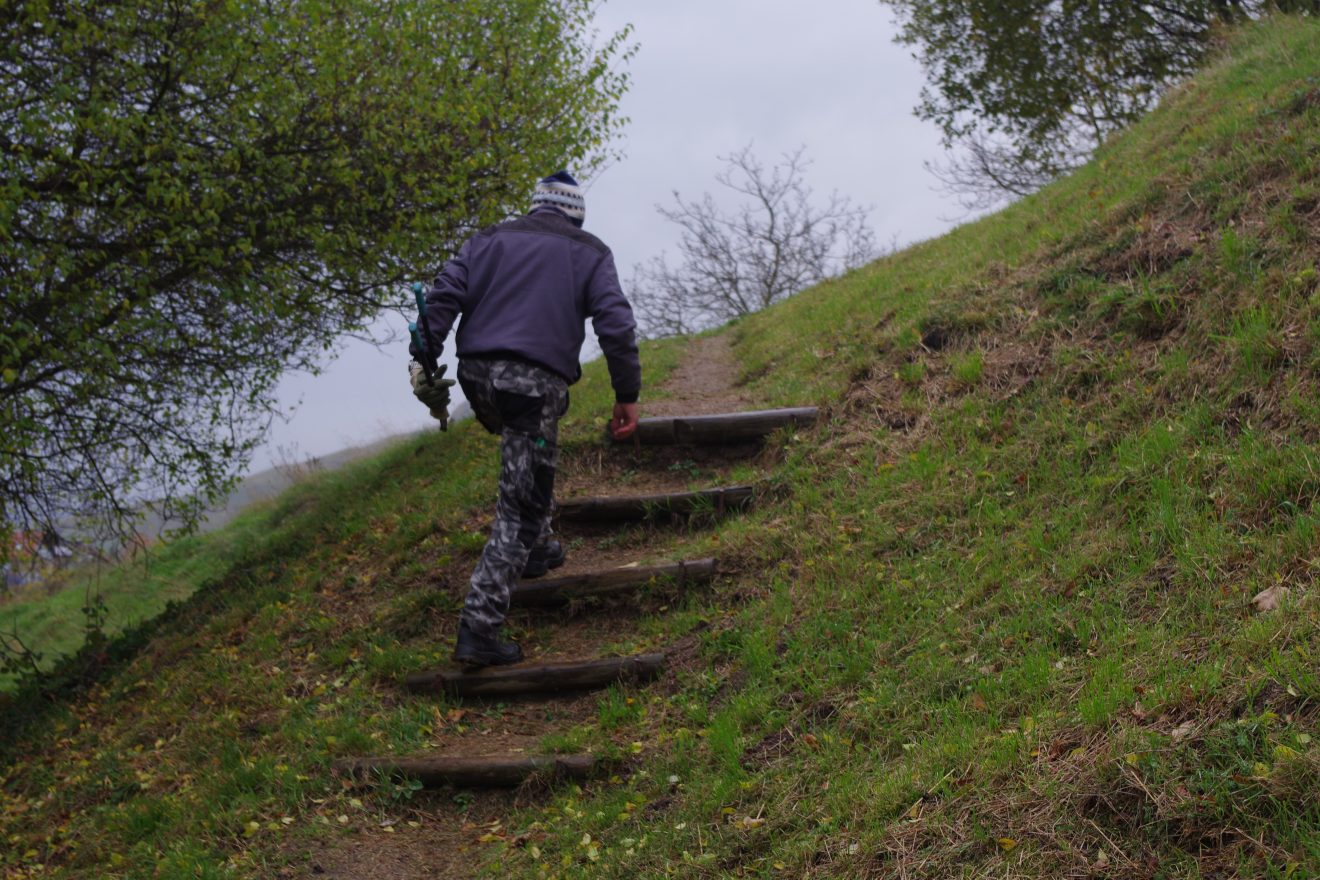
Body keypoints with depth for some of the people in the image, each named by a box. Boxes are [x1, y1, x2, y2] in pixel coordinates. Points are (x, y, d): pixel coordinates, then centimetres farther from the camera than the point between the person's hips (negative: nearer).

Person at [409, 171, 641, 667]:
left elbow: (444, 295, 6)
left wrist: (424, 362, 7)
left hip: (478, 375, 5)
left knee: (527, 465, 34)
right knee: (521, 504, -4)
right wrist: (627, 395, 1)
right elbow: (616, 324, 0)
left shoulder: (490, 239, 18)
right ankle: (478, 627, -11)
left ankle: (534, 551, 42)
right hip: (537, 382, -5)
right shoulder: (589, 253, 11)